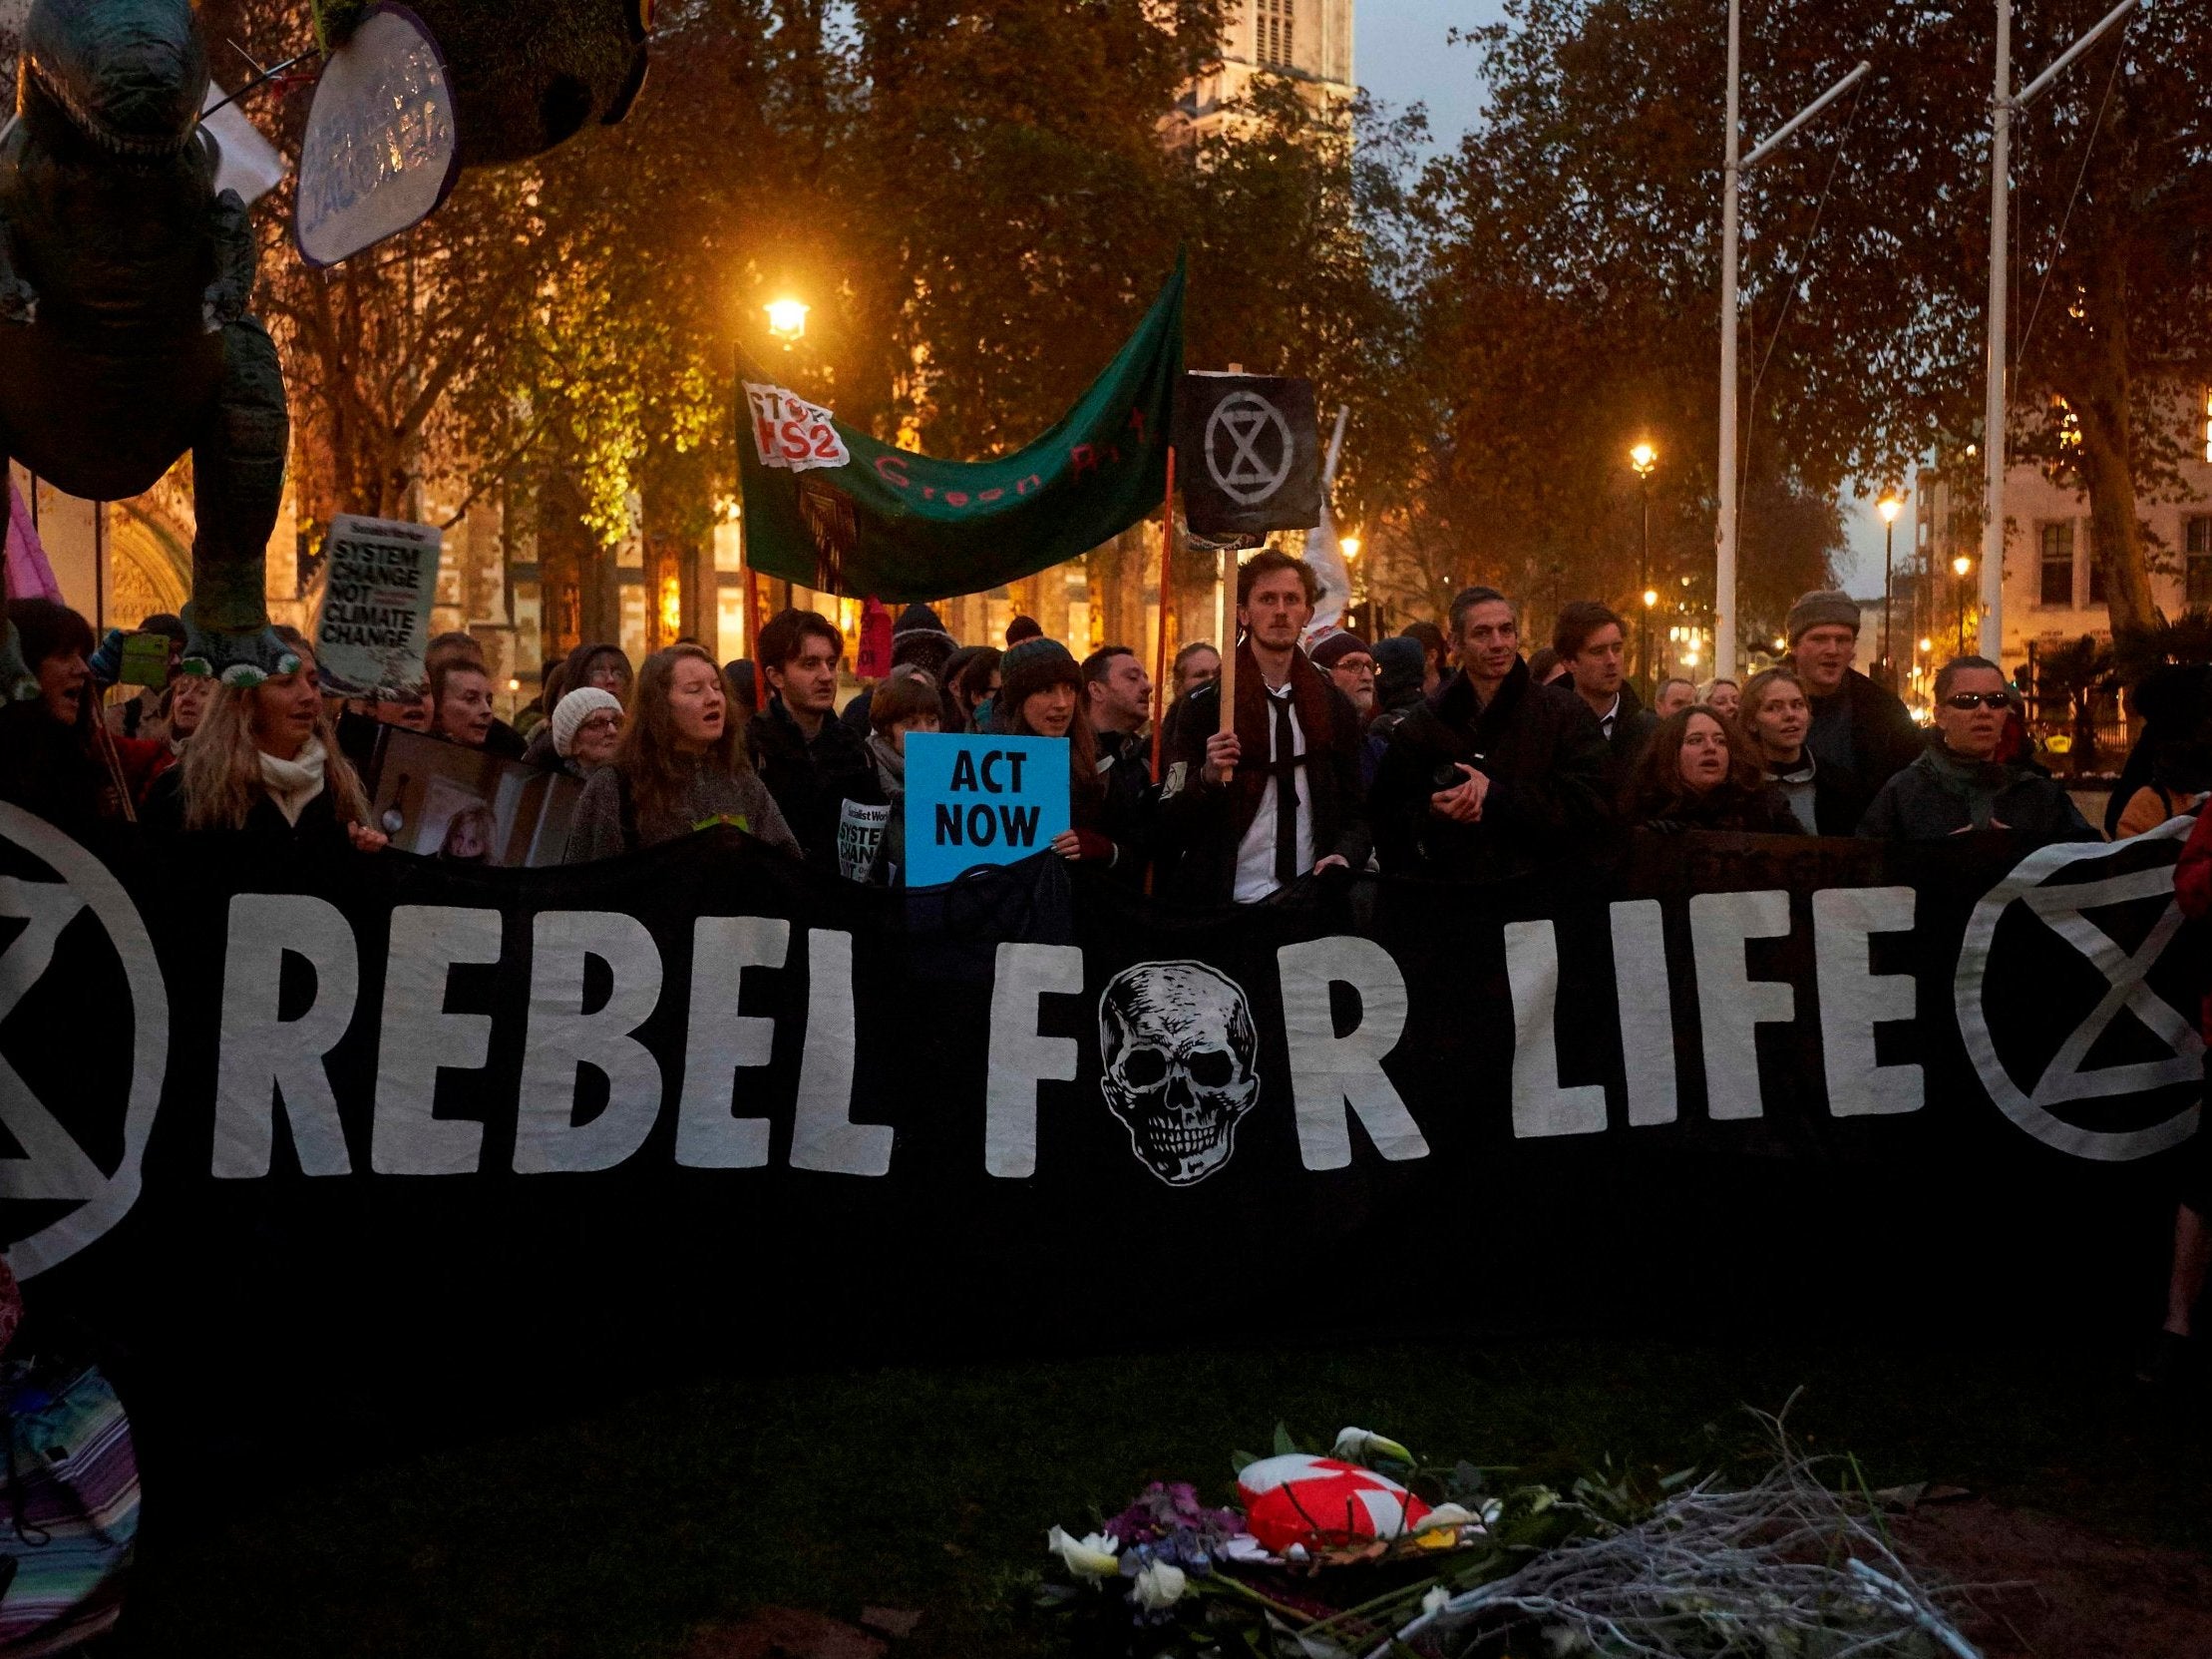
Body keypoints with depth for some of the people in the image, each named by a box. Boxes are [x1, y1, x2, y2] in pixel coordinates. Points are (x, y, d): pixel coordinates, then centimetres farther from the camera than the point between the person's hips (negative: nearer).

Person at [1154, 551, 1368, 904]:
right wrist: (1207, 778, -18)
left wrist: (1346, 855, -4)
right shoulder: (1205, 706, 3)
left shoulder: (1336, 708, 12)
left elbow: (1356, 812, 16)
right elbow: (1168, 825, 0)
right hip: (1225, 904, -3)